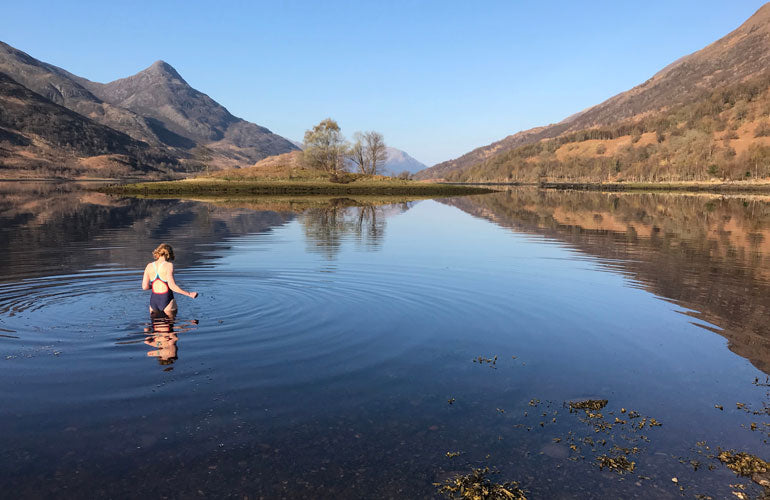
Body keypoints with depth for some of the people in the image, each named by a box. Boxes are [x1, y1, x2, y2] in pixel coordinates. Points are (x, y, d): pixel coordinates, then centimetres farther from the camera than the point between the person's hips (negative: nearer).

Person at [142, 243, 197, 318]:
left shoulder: (149, 266, 4)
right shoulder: (168, 265, -10)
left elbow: (144, 287, 4)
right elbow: (172, 286, -17)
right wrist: (189, 294, -12)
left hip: (154, 300, 4)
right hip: (166, 300, -4)